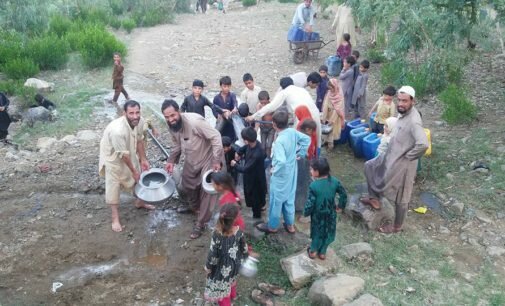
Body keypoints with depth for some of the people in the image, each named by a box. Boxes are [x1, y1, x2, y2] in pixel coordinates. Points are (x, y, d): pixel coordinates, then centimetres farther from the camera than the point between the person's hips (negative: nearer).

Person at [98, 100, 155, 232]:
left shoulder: (139, 122, -20)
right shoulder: (117, 130, -40)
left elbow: (139, 140, -2)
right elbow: (123, 154, -30)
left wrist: (143, 160, 0)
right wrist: (133, 171, -19)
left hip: (129, 153, 7)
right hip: (113, 157, -7)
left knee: (140, 178, 17)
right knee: (113, 186, -3)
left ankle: (140, 202, 42)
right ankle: (115, 218, 8)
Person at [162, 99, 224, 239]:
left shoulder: (194, 121, -34)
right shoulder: (171, 125, -10)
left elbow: (215, 137, -30)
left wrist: (216, 160, -30)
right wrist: (171, 160, -3)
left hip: (208, 158, -7)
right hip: (191, 160, 7)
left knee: (207, 191, -2)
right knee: (186, 186, 17)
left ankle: (200, 223, 12)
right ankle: (194, 207, 48)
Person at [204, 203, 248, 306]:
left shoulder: (217, 234, -33)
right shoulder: (238, 231, -22)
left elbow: (213, 253, -22)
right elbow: (244, 247, -5)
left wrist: (208, 266, -5)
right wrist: (245, 256, 16)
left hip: (222, 266, -5)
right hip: (234, 263, 5)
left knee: (222, 287, 19)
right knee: (231, 280, 35)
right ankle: (232, 295, 60)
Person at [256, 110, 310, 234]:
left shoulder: (279, 141, -31)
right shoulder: (292, 132, -9)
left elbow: (281, 162, -38)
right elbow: (307, 139, 5)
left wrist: (275, 171, -20)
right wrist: (300, 154, 8)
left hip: (281, 175, -7)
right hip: (291, 173, 7)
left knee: (276, 200, 12)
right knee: (289, 198, 22)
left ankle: (272, 226, 31)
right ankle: (290, 225, 36)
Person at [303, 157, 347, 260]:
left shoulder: (314, 185, -27)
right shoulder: (334, 181, -13)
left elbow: (310, 202, -23)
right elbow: (344, 194, -5)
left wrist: (305, 212, -5)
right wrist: (340, 207, 10)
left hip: (318, 215, -3)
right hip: (330, 213, 3)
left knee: (317, 232, 20)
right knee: (328, 232, 22)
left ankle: (313, 251, 37)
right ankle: (322, 252, 36)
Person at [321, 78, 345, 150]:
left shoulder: (339, 95, -20)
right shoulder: (329, 93, -6)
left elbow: (337, 109, -21)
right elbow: (325, 105, -9)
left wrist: (332, 120, -22)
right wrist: (323, 117, -14)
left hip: (336, 116, -4)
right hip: (329, 114, 4)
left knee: (333, 130, 3)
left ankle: (330, 143, 16)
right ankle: (328, 141, 26)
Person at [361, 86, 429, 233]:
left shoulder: (413, 121, -30)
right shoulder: (404, 113, -1)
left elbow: (423, 144, -42)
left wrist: (408, 156, -26)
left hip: (402, 165, -9)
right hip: (390, 157, 9)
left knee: (400, 197, 9)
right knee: (369, 166, 23)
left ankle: (397, 226, 29)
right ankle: (374, 199, 35)